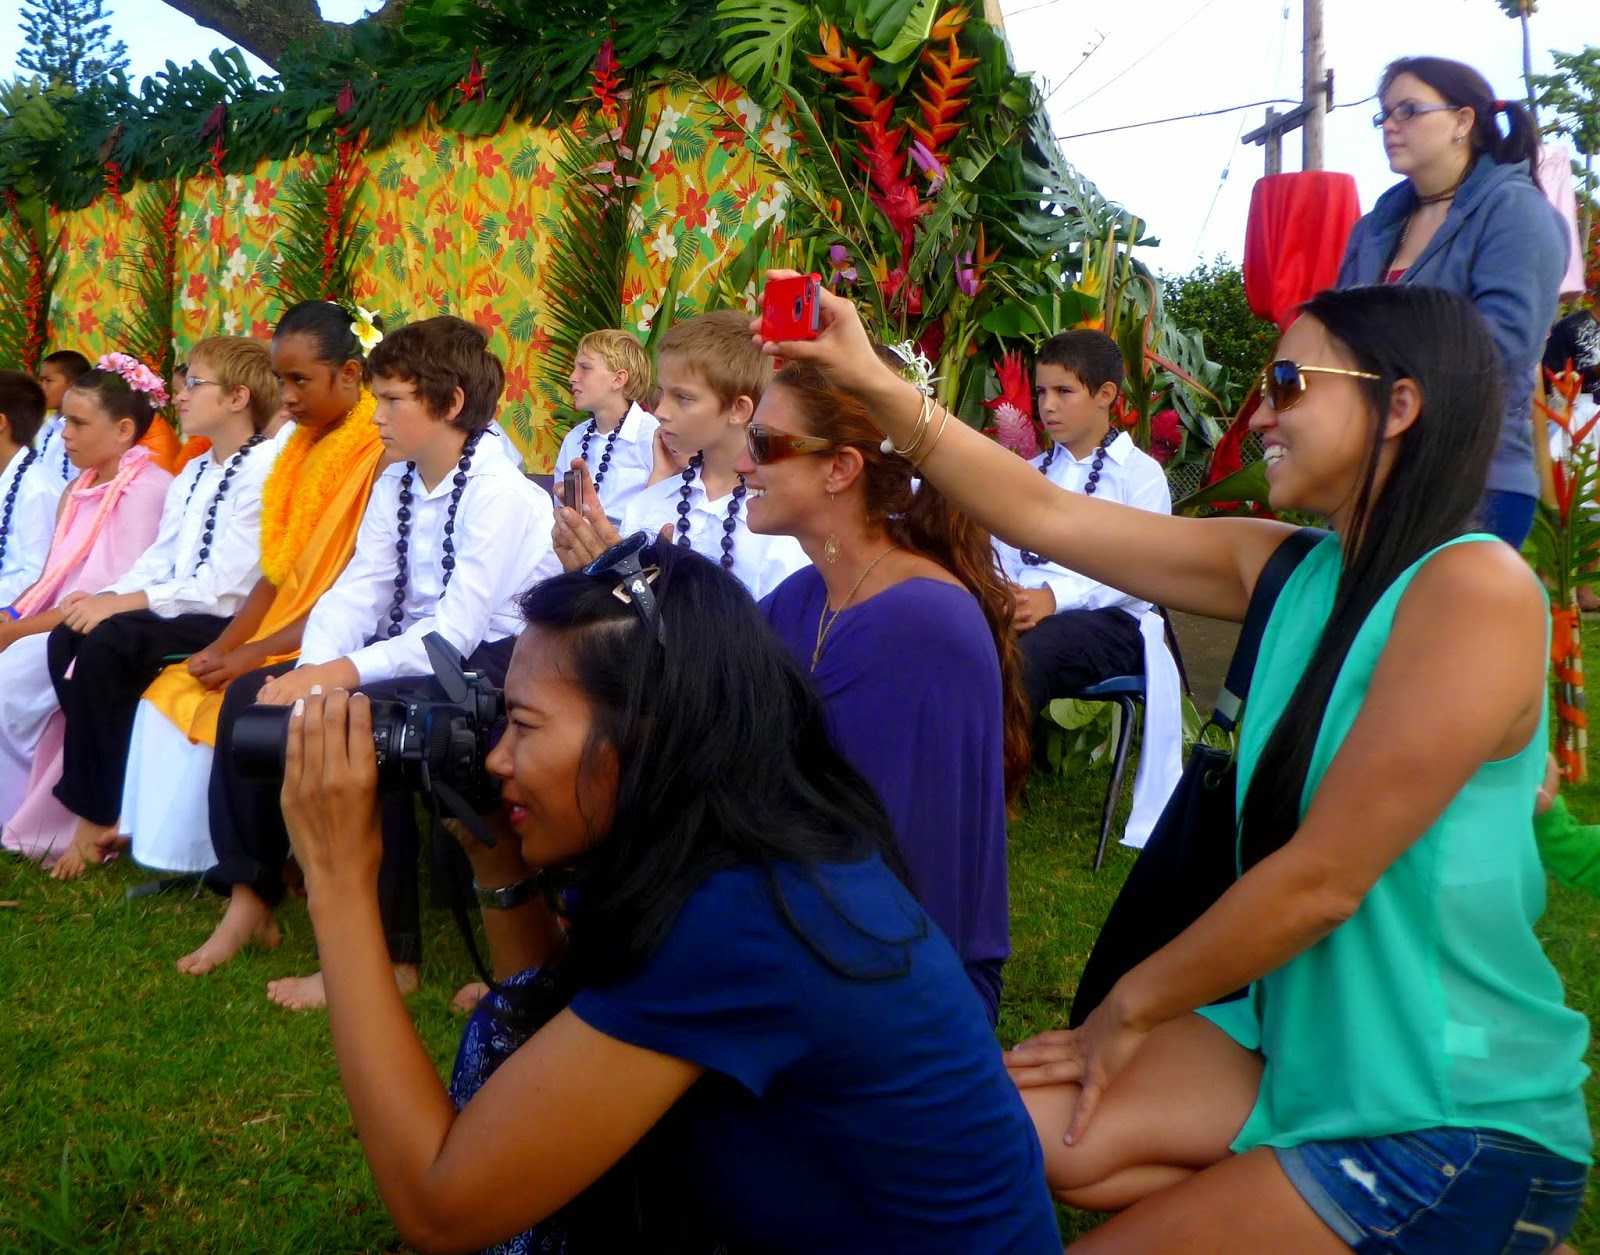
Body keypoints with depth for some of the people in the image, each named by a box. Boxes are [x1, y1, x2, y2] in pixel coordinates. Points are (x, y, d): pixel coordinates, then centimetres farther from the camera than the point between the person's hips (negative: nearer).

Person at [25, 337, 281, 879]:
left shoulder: (264, 469, -12)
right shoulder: (192, 474, 18)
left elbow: (226, 586, -19)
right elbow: (159, 560, 14)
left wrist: (127, 604, -19)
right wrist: (107, 595, -5)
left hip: (228, 622, -8)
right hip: (180, 612, 9)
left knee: (108, 642, -26)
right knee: (68, 637, -11)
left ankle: (101, 814, -11)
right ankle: (98, 798, -7)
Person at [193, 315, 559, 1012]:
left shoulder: (501, 494, -19)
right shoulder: (396, 482, 7)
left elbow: (456, 634, -26)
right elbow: (357, 591, 1)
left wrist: (342, 675, -32)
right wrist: (315, 668, -17)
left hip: (488, 665, -9)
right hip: (412, 654, 9)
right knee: (250, 695, -3)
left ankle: (387, 955, -21)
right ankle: (250, 894, 8)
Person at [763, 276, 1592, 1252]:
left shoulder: (1474, 587, -21)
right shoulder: (1288, 571, 2)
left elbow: (1324, 877, -22)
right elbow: (1045, 517, 2)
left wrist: (1130, 1009, -10)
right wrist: (875, 383, -3)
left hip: (1455, 1116, -7)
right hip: (1301, 1044, 7)